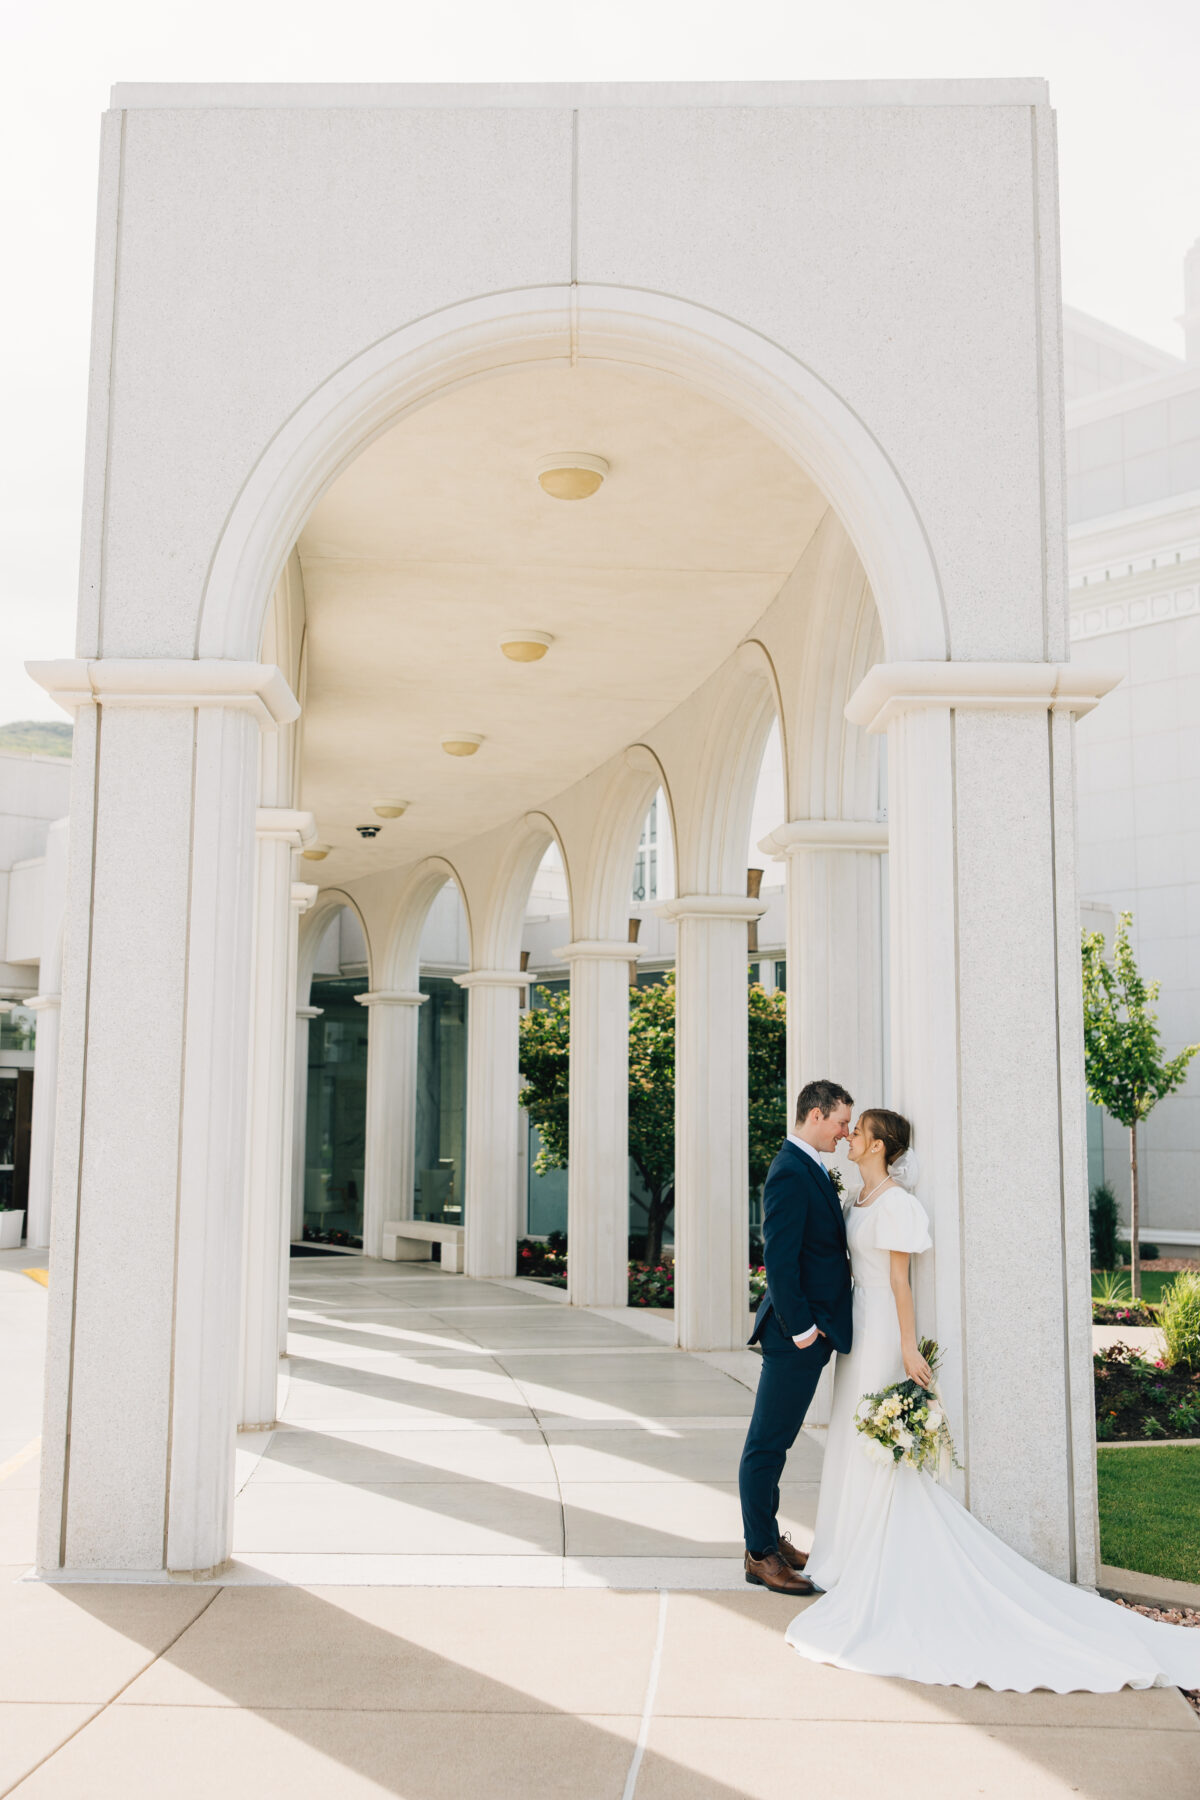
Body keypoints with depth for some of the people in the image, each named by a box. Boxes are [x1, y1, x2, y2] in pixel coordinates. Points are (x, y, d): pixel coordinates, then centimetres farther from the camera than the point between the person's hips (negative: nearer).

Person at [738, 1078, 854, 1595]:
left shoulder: (808, 1169, 14)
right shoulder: (790, 1173, -18)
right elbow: (779, 1260, -22)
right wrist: (801, 1328, -19)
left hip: (808, 1332, 10)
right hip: (796, 1336, -10)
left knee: (774, 1442, 18)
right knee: (767, 1446, 0)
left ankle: (770, 1539, 28)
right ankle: (760, 1556, 7)